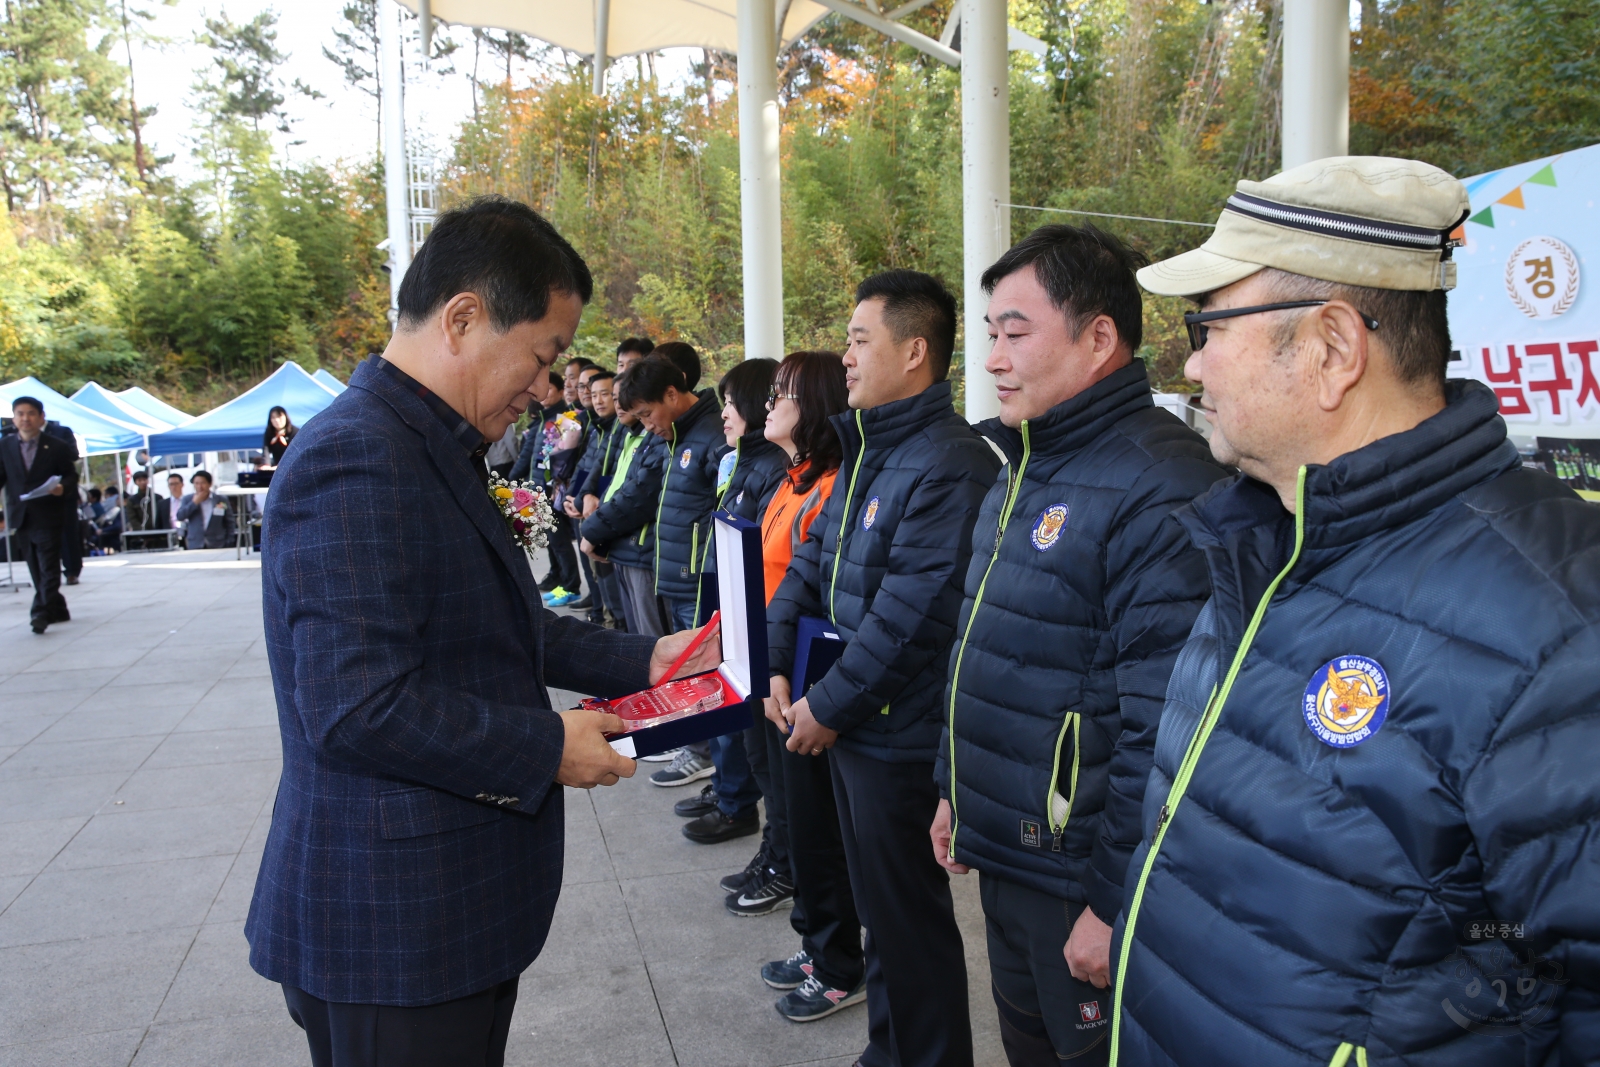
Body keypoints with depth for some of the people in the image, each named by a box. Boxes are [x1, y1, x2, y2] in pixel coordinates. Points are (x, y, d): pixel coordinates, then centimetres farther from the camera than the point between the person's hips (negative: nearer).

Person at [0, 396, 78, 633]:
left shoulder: (58, 447, -2)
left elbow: (71, 475, 0)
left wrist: (63, 488, -21)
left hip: (48, 517, -4)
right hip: (21, 517, 4)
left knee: (49, 569, -7)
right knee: (36, 570, 11)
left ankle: (42, 613, -10)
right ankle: (58, 610, 21)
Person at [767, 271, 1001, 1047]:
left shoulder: (949, 465, -21)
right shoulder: (867, 451, 11)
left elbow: (911, 614, -25)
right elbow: (813, 557, 13)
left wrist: (829, 706, -17)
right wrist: (777, 662, 1)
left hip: (898, 739, -9)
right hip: (851, 726, 9)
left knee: (908, 918, 7)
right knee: (877, 904, 22)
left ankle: (929, 1053, 26)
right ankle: (887, 1047, 40)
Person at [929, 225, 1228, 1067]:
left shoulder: (1160, 491, -23)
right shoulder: (1028, 469, 8)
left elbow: (1165, 731, -26)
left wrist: (1115, 904, -21)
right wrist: (957, 790, 17)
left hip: (1082, 884, -8)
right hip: (1005, 856, 9)